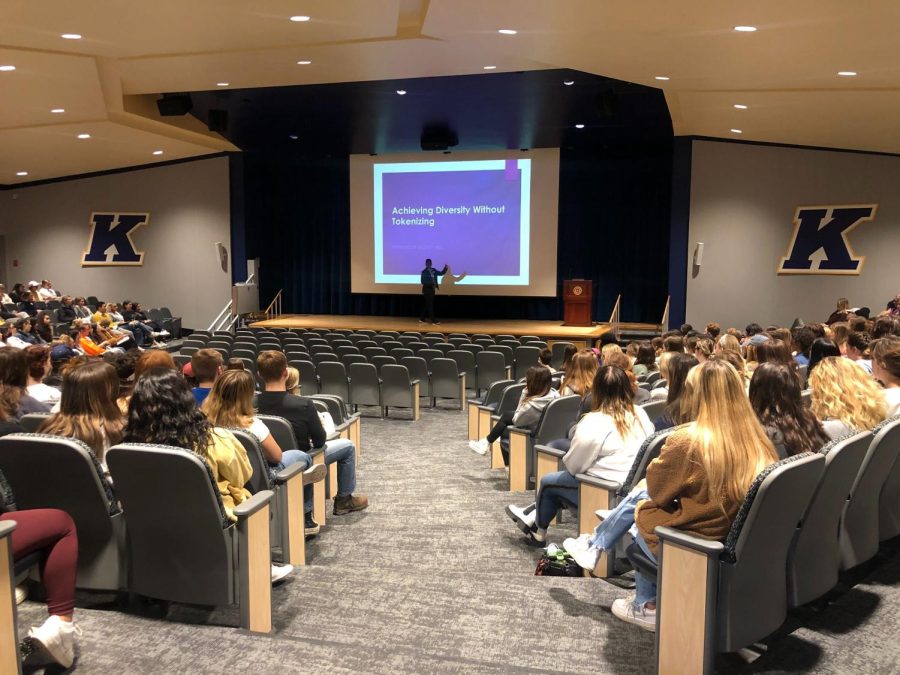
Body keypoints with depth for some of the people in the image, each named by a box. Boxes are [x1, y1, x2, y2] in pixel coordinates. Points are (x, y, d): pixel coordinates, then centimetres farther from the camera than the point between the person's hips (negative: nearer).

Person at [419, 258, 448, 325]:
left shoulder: (433, 270, 9)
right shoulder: (424, 272, -7)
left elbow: (441, 273, 10)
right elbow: (423, 281, -14)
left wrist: (445, 268, -6)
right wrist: (431, 284, -22)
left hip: (432, 290, 7)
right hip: (427, 290, -7)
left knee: (426, 305, 11)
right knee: (430, 305, -6)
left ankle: (422, 319, 18)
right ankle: (433, 320, -7)